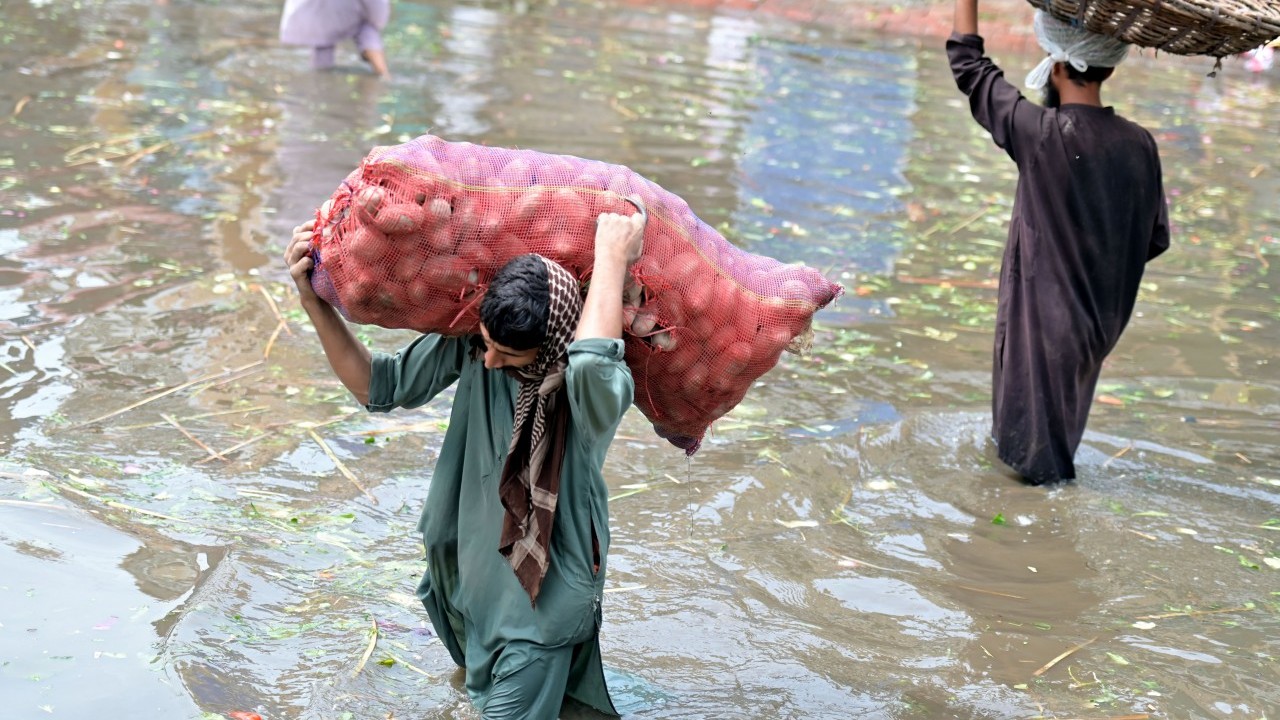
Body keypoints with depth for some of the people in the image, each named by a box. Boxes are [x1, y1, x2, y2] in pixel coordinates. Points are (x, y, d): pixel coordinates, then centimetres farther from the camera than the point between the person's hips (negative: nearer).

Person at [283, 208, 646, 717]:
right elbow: (379, 386, -5)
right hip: (471, 574, 5)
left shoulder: (596, 391, -28)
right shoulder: (471, 345, -14)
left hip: (542, 601, -5)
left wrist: (612, 257, -43)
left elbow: (593, 369, -54)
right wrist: (314, 301, -16)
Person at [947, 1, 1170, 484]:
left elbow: (968, 67, -11)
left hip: (1044, 313, -5)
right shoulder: (1138, 144, -9)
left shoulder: (1042, 133, -21)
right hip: (1102, 314, 5)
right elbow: (1155, 239, -1)